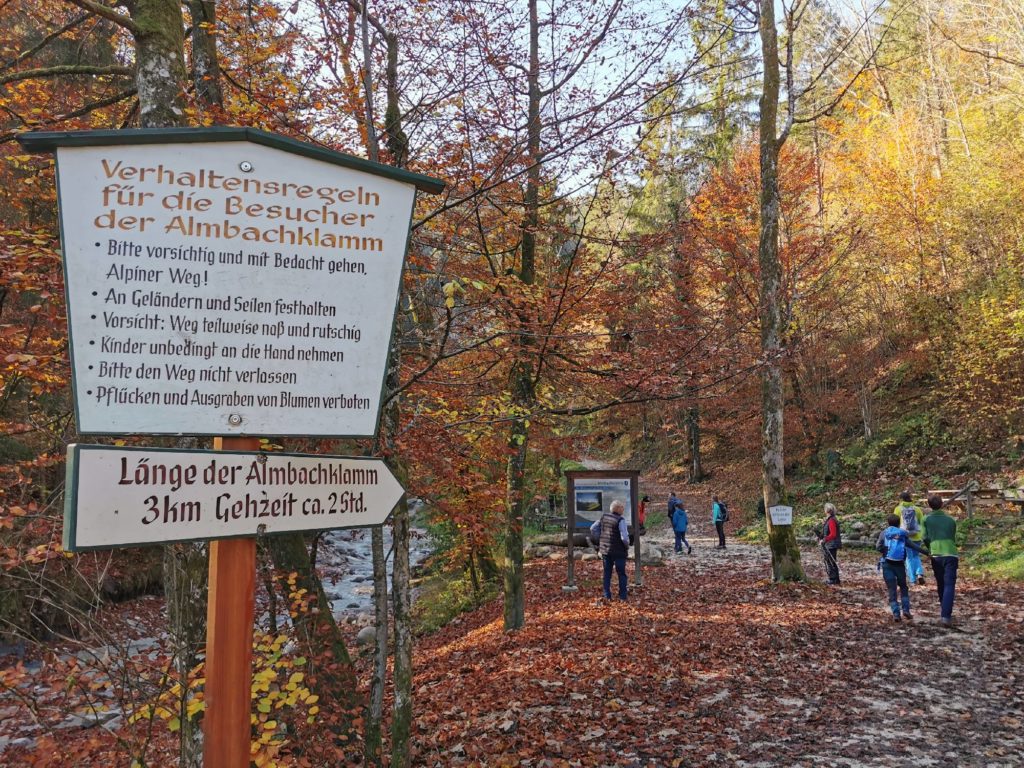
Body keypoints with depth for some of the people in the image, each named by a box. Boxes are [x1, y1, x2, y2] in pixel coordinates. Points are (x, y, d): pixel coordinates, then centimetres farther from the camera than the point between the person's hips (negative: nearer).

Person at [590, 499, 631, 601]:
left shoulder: (604, 517, 1)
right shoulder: (620, 520, -19)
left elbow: (593, 529, 7)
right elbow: (624, 537, -23)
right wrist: (627, 545, -5)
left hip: (605, 550, 5)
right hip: (618, 551, -5)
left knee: (607, 573, 14)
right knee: (621, 573, 9)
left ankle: (607, 595, 15)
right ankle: (623, 595, 12)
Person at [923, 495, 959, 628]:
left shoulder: (927, 519, 6)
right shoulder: (951, 520, 13)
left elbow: (925, 538, 0)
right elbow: (954, 538, 20)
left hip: (936, 555, 0)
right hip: (951, 555, 0)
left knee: (940, 585, 17)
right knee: (949, 585, -4)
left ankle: (944, 613, 24)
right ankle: (946, 616, -17)